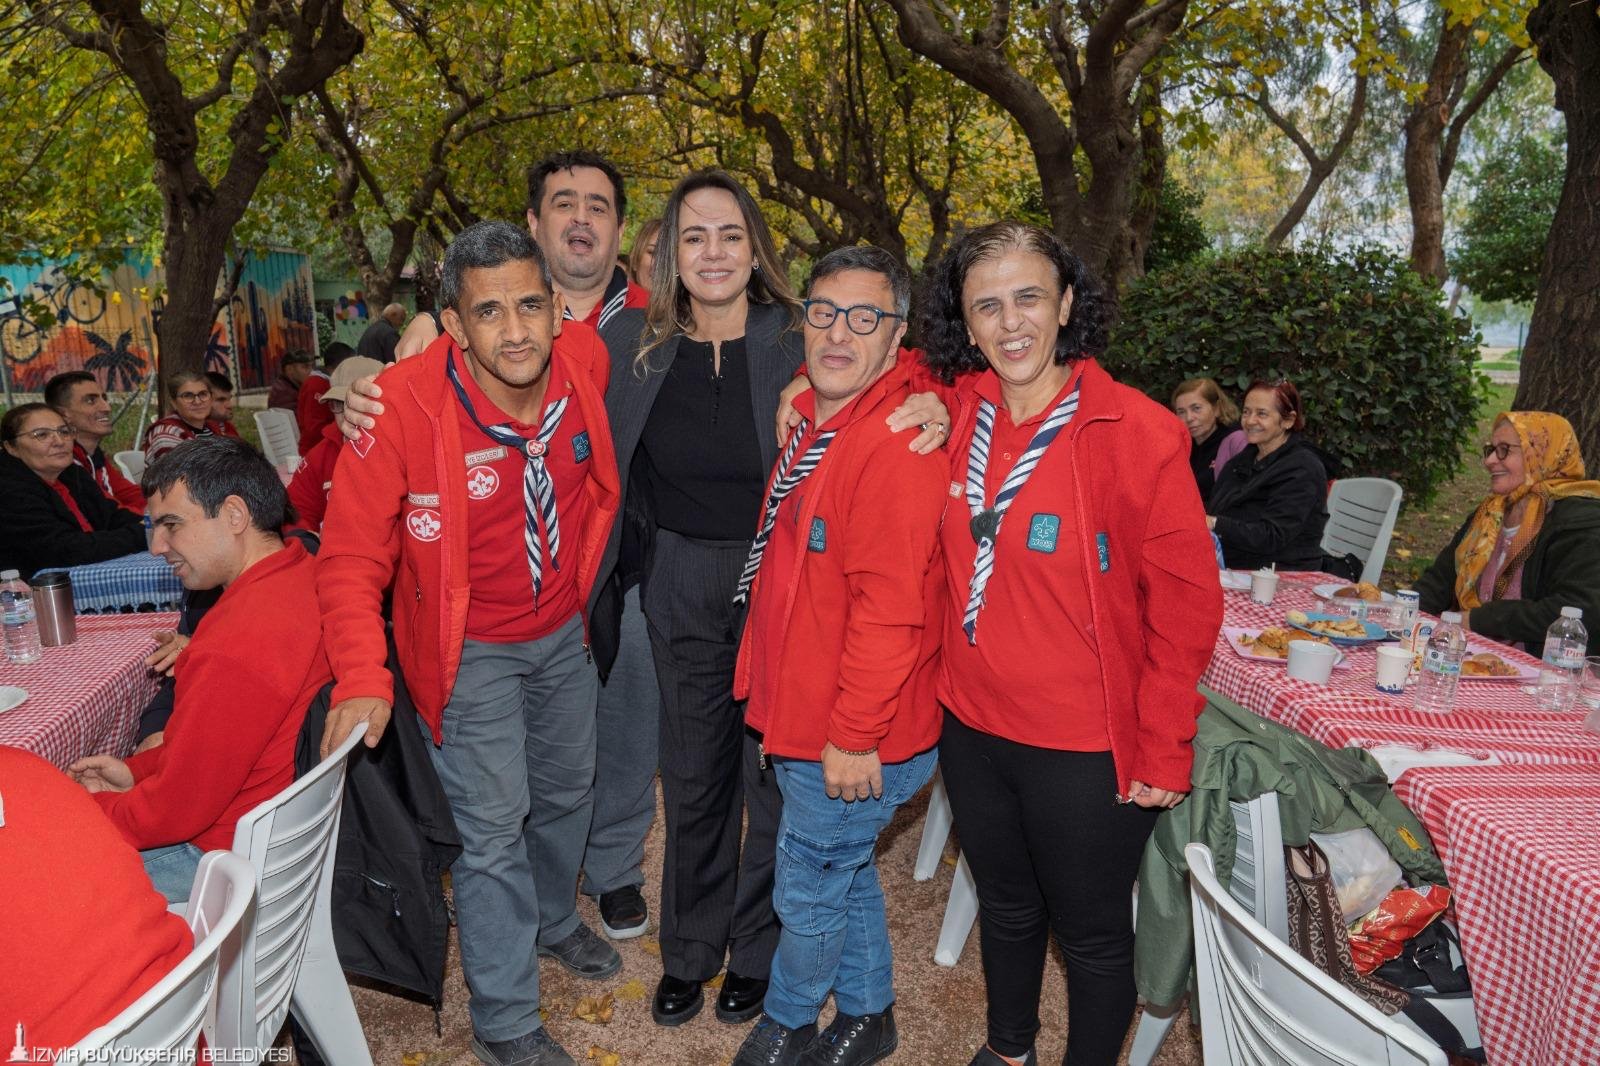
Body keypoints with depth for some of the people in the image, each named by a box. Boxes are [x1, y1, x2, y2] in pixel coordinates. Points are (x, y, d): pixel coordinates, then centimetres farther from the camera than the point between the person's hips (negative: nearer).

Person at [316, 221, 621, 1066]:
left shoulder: (585, 361, -17)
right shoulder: (404, 404, -28)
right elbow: (352, 553, -21)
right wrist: (364, 677, -32)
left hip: (563, 629, 5)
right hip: (469, 650, -5)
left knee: (567, 791, 24)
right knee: (493, 829, 2)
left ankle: (553, 922, 55)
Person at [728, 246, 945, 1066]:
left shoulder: (895, 441, -24)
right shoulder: (812, 419, 6)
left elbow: (889, 607, -26)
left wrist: (853, 735, -22)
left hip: (853, 744, -9)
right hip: (804, 718, 9)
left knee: (810, 892, 12)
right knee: (847, 873, 25)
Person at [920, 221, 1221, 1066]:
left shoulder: (1138, 433, -16)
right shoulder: (956, 413, -4)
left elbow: (1186, 605, -13)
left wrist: (1163, 750, -12)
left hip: (1087, 746, -5)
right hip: (972, 725, 5)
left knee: (1092, 934, 16)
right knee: (1005, 907, 26)